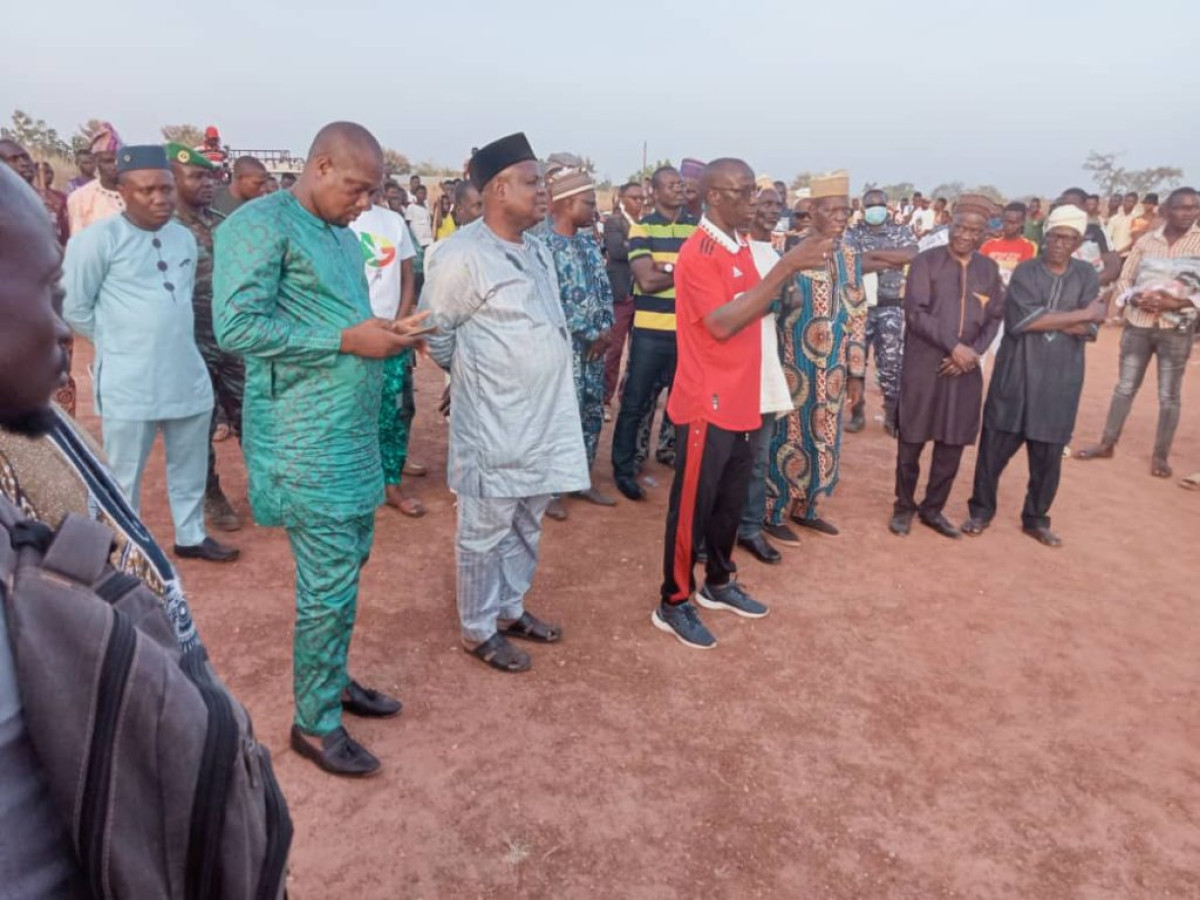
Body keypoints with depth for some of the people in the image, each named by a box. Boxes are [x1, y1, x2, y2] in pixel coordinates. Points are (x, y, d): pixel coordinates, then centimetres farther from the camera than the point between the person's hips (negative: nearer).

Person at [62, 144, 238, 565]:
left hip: (187, 374, 6)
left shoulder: (185, 237, 8)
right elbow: (73, 308, -5)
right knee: (124, 475, 8)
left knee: (190, 467, 17)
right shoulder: (98, 239, -10)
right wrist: (121, 342, 2)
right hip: (129, 383, -5)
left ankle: (191, 536, 34)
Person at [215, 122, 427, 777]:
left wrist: (385, 335, 2)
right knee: (330, 582, -3)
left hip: (353, 430, 9)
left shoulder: (342, 235, 16)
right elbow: (236, 327, -20)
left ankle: (331, 679, 35)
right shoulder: (261, 225, -11)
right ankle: (314, 722, 15)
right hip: (305, 441, -9)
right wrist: (348, 340, -20)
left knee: (350, 562, 16)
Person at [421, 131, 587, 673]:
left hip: (543, 413, 8)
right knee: (485, 531, 6)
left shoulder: (536, 248, 9)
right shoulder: (462, 256, -17)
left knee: (526, 524, 19)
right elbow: (435, 330, -7)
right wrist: (467, 373, 7)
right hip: (493, 420, -8)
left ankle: (510, 610, 36)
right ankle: (479, 630, 22)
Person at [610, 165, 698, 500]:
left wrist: (667, 268, -14)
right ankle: (624, 468, 17)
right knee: (635, 403, 4)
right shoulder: (642, 228, -2)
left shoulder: (698, 227, 7)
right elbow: (646, 280, -13)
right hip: (651, 329, -3)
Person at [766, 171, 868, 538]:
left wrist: (856, 371, 9)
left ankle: (804, 509, 30)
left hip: (832, 371, 6)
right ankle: (774, 513, 17)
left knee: (824, 444, 13)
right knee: (789, 441, 3)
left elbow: (857, 316, 11)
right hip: (794, 367, -6)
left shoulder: (850, 257, 8)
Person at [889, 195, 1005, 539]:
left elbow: (995, 319, 8)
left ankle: (933, 508, 24)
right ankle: (904, 506, 22)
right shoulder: (926, 262, -5)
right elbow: (915, 314, -13)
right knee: (912, 440, 5)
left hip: (966, 369, 4)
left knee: (953, 443, 9)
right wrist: (954, 346, -17)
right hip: (923, 365, -4)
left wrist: (973, 353, -8)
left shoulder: (989, 269, 8)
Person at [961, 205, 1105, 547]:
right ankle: (981, 510, 20)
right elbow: (1021, 320, -19)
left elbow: (1090, 329, -6)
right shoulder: (1025, 271, -3)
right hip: (1015, 375, -2)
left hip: (1060, 380, 2)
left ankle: (1036, 518, 25)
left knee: (1048, 456, 9)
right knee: (994, 448, 3)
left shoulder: (1087, 276, 5)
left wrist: (1043, 320, -16)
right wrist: (1080, 314, -13)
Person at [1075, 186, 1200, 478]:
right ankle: (1107, 444, 20)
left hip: (1176, 328, -2)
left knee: (1169, 394, 5)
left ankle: (1160, 455, 15)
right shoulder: (1146, 241, 4)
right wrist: (1134, 298, -13)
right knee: (1125, 387, 10)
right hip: (1138, 324, 2)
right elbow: (1123, 280, 7)